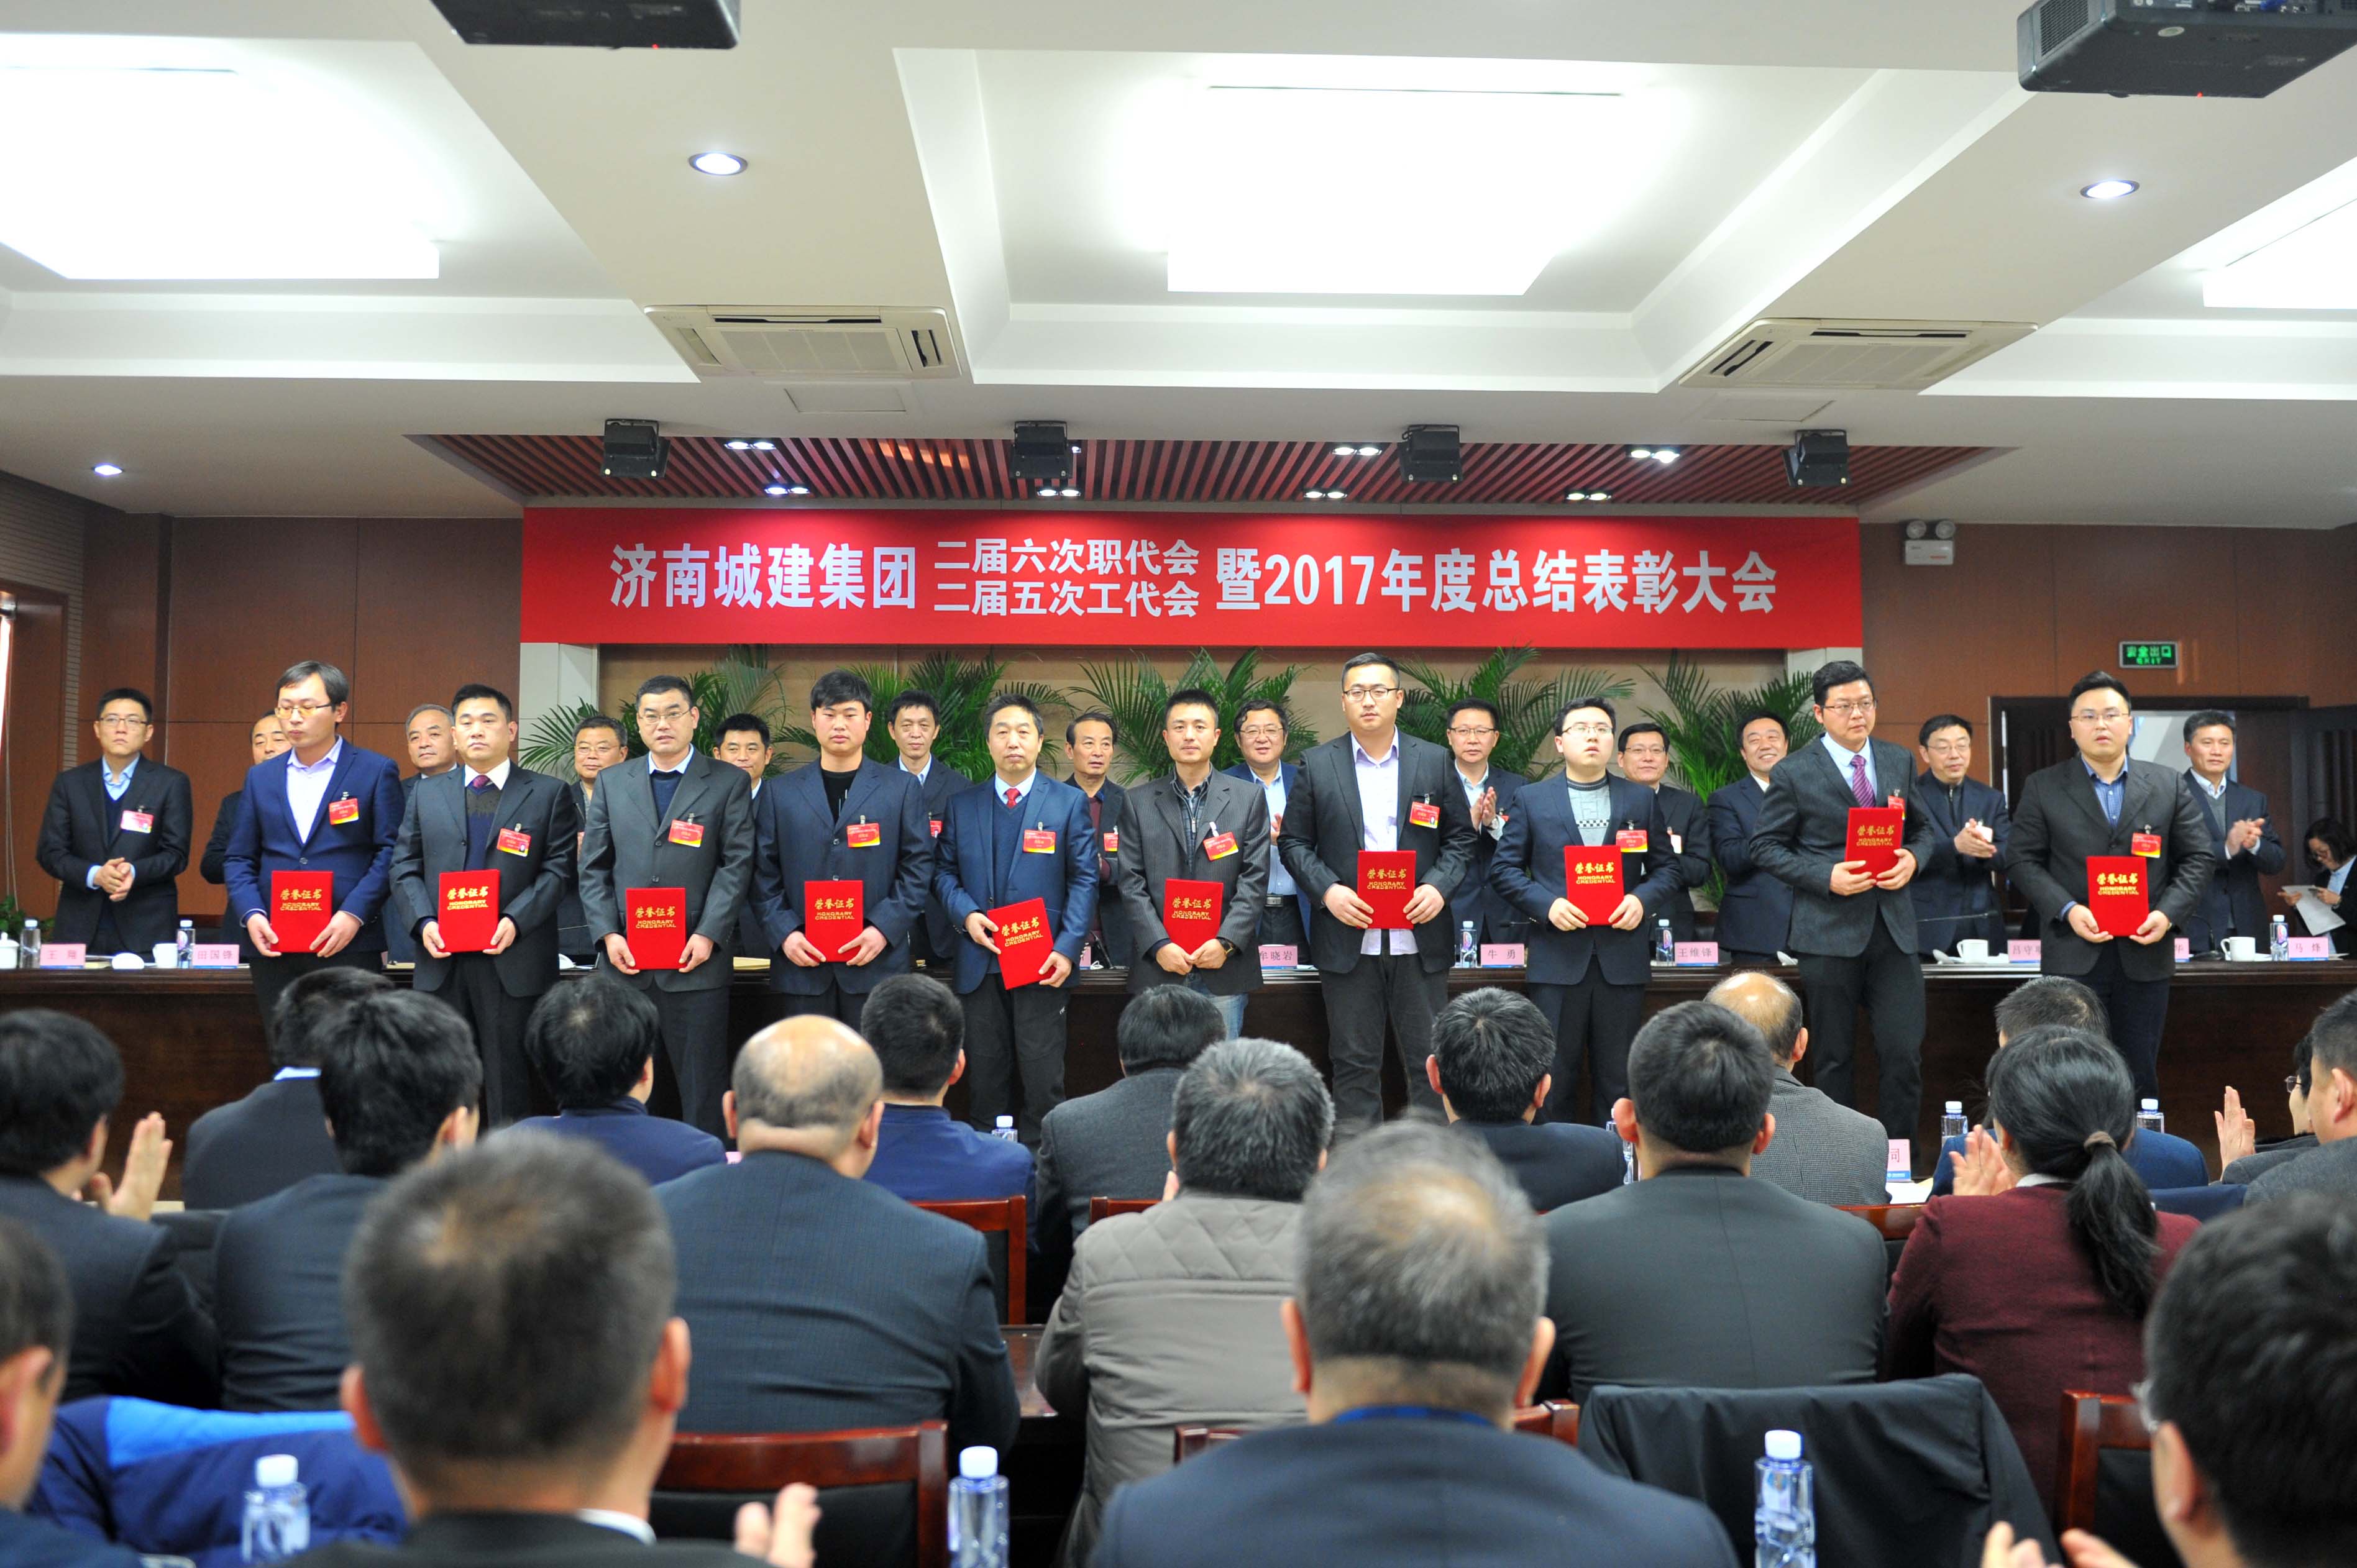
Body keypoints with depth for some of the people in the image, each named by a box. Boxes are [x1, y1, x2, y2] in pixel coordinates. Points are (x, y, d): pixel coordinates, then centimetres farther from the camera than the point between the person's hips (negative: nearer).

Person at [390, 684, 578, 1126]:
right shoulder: (427, 794, 15)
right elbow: (405, 866, 12)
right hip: (442, 961, 3)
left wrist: (515, 920, -15)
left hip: (514, 960, -3)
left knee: (509, 1083, 1)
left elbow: (559, 869, -2)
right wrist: (424, 922, -6)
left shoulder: (549, 793, 4)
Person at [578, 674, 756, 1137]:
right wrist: (608, 934, -2)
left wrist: (709, 935, -12)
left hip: (696, 962, -3)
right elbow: (593, 867, 10)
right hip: (625, 961, 3)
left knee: (701, 1086, 2)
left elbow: (737, 864, -3)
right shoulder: (611, 782, 13)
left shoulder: (729, 783, 4)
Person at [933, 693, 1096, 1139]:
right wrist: (966, 913, -8)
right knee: (986, 1075, 8)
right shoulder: (963, 805, 10)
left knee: (1041, 1076, -2)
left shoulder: (1070, 802, 2)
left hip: (1042, 963, -2)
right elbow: (944, 871, 13)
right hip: (979, 962, 2)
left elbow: (1084, 880, -1)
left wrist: (1068, 949, -11)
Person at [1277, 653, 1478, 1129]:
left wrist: (1440, 887, -8)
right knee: (1354, 1063, 6)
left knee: (1429, 1060, 5)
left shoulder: (1435, 761, 7)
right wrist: (1326, 890, -10)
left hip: (1419, 938, 1)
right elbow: (1294, 841, 6)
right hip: (1348, 941, 0)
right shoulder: (1317, 764, 5)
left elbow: (1461, 838, 9)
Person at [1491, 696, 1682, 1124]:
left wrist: (1643, 899, -8)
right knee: (1554, 1073, 2)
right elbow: (1505, 867, 5)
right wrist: (1547, 905, -11)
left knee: (1618, 1075, 6)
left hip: (1623, 957, 1)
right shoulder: (1532, 799, 7)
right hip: (1557, 957, -1)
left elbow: (1668, 867, 13)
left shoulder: (1642, 799, 12)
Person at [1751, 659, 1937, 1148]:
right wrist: (1826, 876, -16)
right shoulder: (1793, 773, -4)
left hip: (1894, 924, 3)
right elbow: (1766, 847, -3)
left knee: (1904, 1052, -2)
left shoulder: (1898, 761, 9)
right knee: (1835, 1057, 7)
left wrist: (1913, 859, -4)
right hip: (1829, 928, -3)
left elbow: (1922, 828, 18)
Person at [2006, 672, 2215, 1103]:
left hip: (2145, 955, 2)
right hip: (2073, 955, -2)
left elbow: (2198, 857, 8)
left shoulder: (2168, 785, 9)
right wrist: (2067, 910, -14)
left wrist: (2169, 913, -8)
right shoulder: (2042, 787, 3)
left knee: (2141, 1079, 9)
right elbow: (2022, 860, 0)